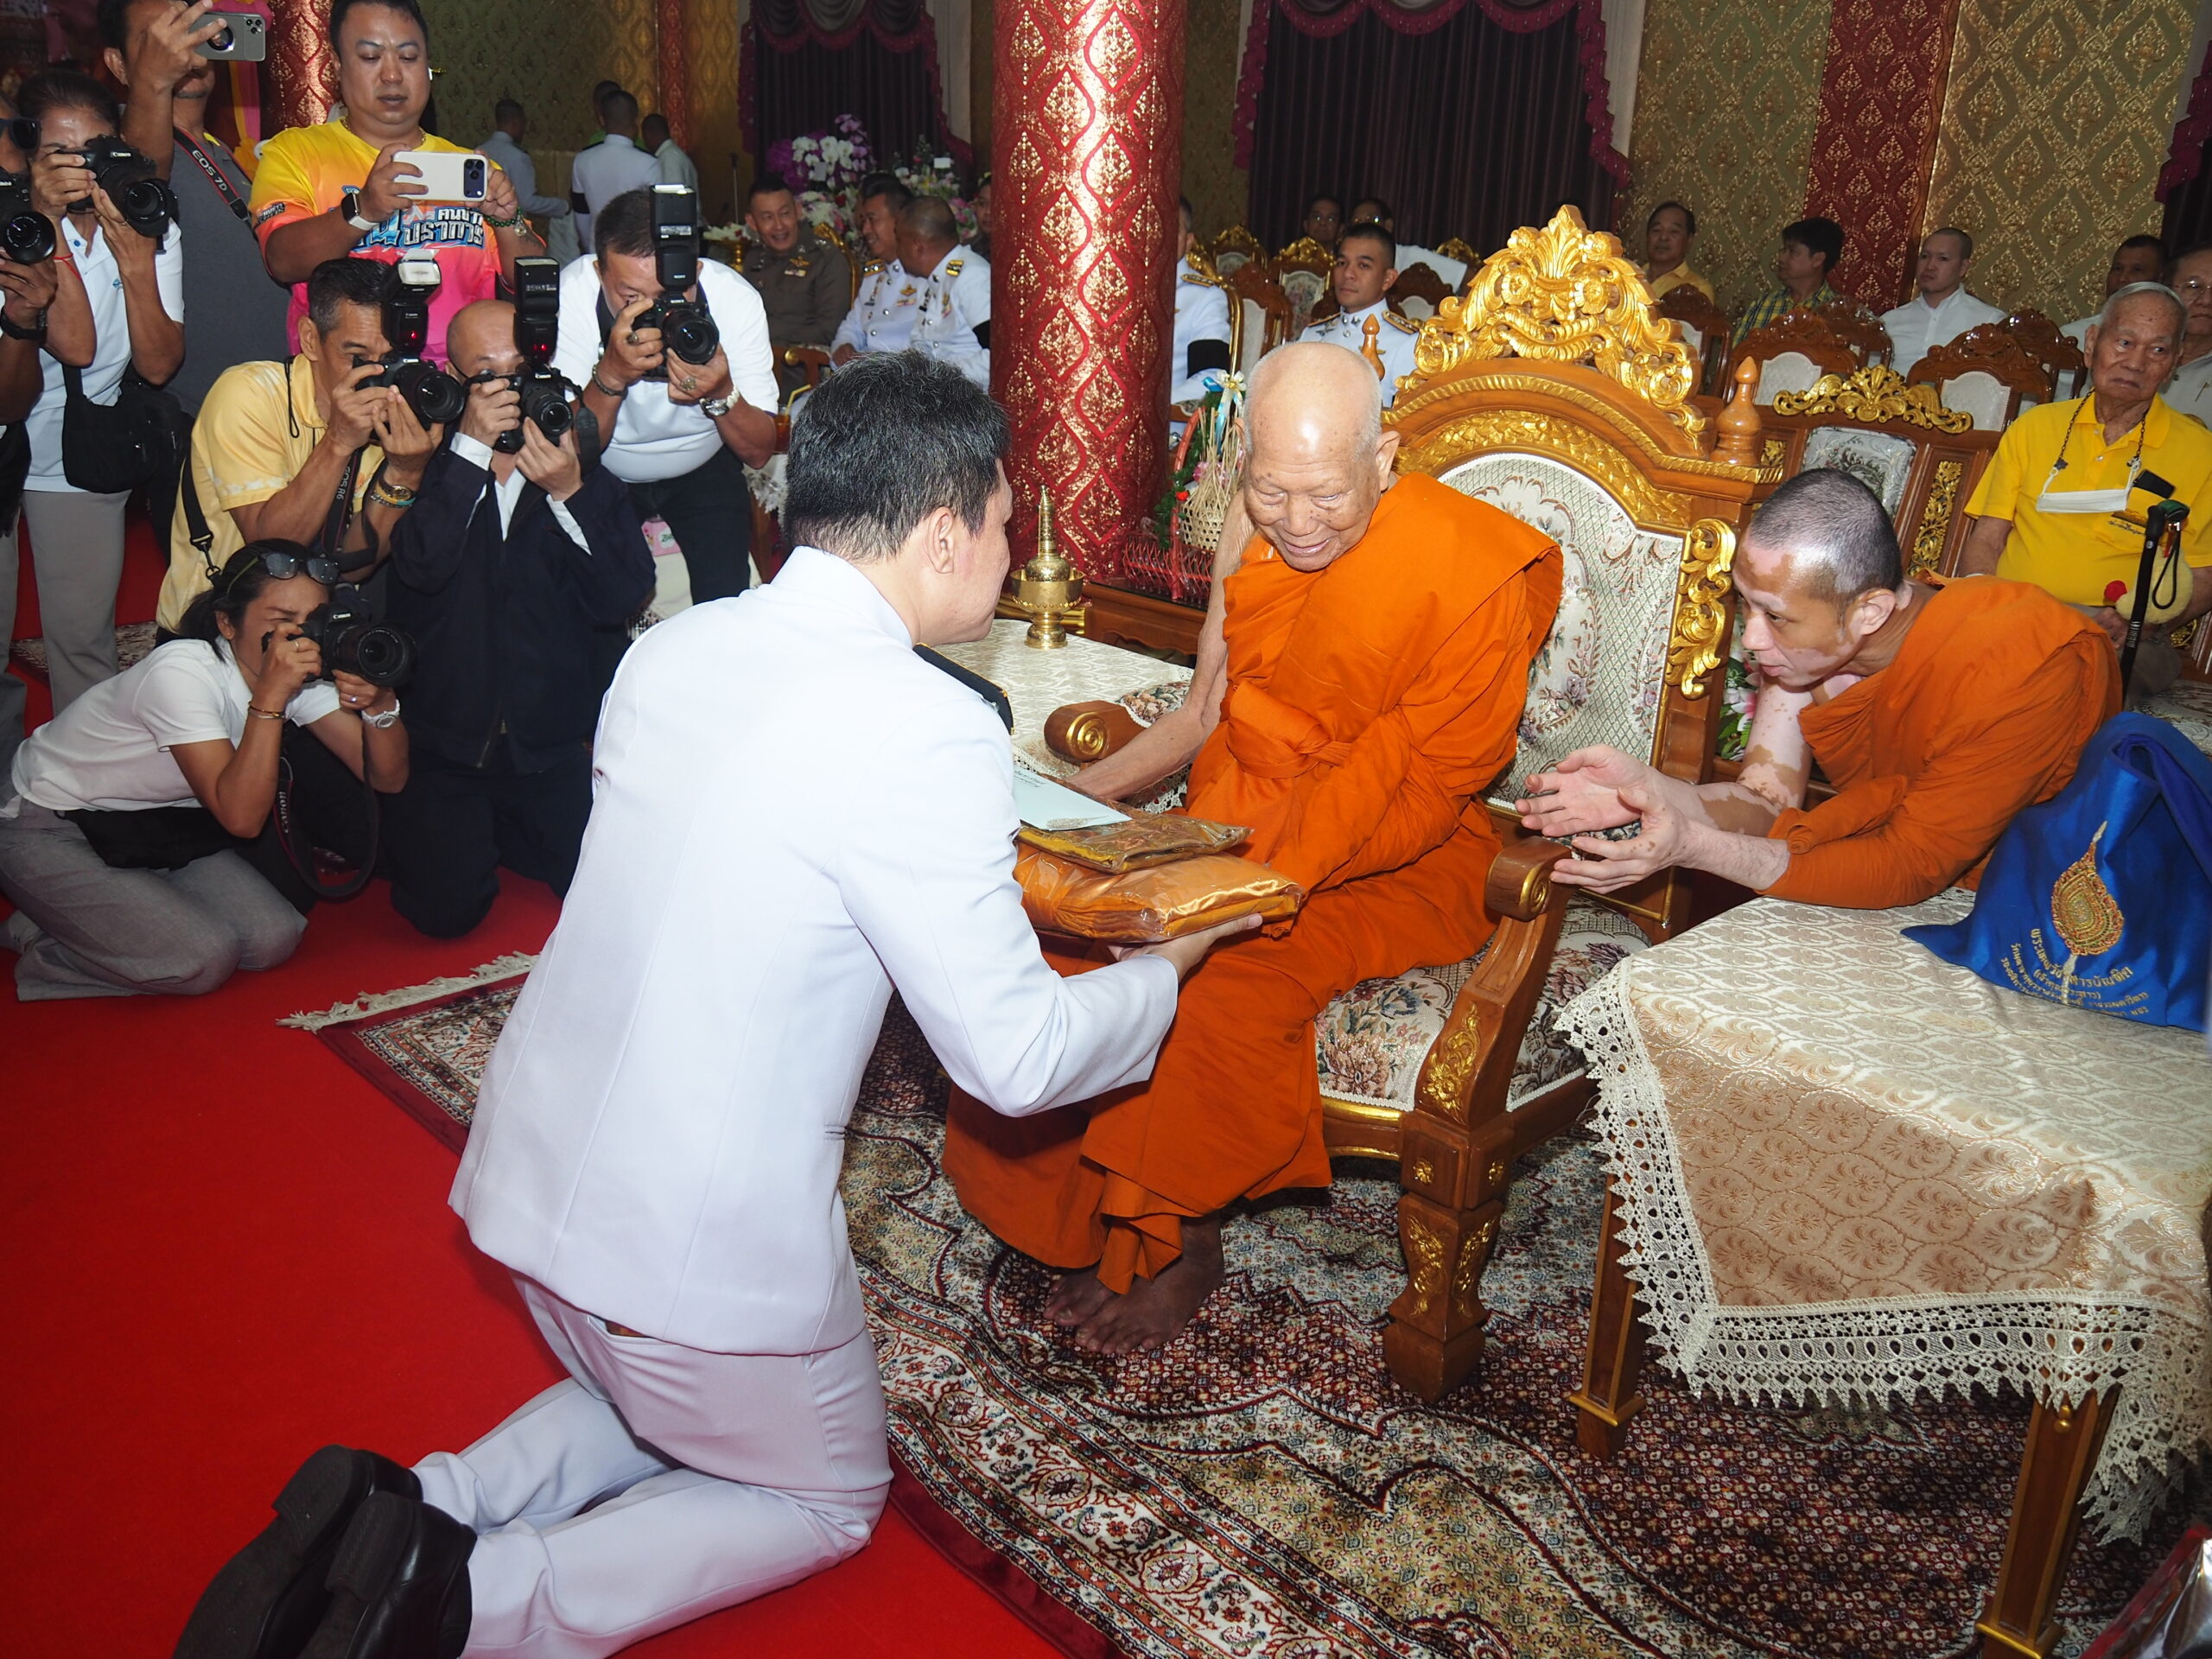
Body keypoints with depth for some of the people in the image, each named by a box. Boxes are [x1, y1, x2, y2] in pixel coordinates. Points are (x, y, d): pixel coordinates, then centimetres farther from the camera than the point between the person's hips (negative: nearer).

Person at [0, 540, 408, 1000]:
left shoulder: (302, 673, -11)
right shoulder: (182, 672, -31)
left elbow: (388, 777, -16)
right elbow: (241, 816, -37)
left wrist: (379, 701, -36)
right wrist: (271, 696, -43)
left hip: (147, 827, 7)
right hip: (45, 831, -7)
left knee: (274, 938, -11)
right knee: (203, 961, -24)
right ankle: (40, 942, 2)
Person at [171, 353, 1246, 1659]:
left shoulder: (676, 649, 0)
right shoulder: (932, 730, -24)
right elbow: (1013, 1058, -18)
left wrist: (983, 868, 21)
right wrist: (1163, 972, 2)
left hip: (533, 1172, 8)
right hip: (704, 1242, -7)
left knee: (654, 1402, 35)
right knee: (832, 1498, 21)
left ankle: (417, 1512, 11)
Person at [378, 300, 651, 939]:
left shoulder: (583, 469, 2)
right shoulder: (431, 462, -3)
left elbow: (625, 599, -10)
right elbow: (421, 567, -22)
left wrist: (568, 493, -22)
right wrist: (472, 447, -26)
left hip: (549, 748, 2)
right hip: (442, 745, -2)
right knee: (447, 907, -13)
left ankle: (503, 832, 23)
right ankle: (447, 835, 22)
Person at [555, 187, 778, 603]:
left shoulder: (736, 299, -24)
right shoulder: (571, 295, -26)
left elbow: (759, 452, -19)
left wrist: (722, 395, -39)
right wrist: (610, 374, -43)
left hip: (703, 469, 1)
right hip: (604, 473, 0)